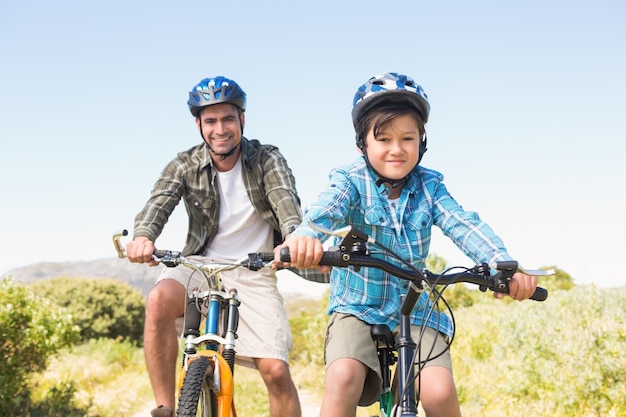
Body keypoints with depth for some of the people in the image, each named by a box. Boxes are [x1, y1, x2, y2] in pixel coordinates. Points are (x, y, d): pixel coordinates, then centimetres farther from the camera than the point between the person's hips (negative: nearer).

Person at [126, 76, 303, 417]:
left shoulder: (267, 160, -4)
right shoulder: (185, 165, 0)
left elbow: (285, 200, -22)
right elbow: (159, 201, -18)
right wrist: (143, 236, -42)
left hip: (254, 274, -1)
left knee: (276, 371, -14)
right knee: (159, 300, -33)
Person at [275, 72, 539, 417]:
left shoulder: (429, 186, 0)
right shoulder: (351, 181, -9)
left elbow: (464, 225, -15)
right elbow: (326, 209, -30)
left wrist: (504, 264, -35)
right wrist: (303, 237, -55)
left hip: (417, 311, 2)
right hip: (358, 308, -2)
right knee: (343, 376, -30)